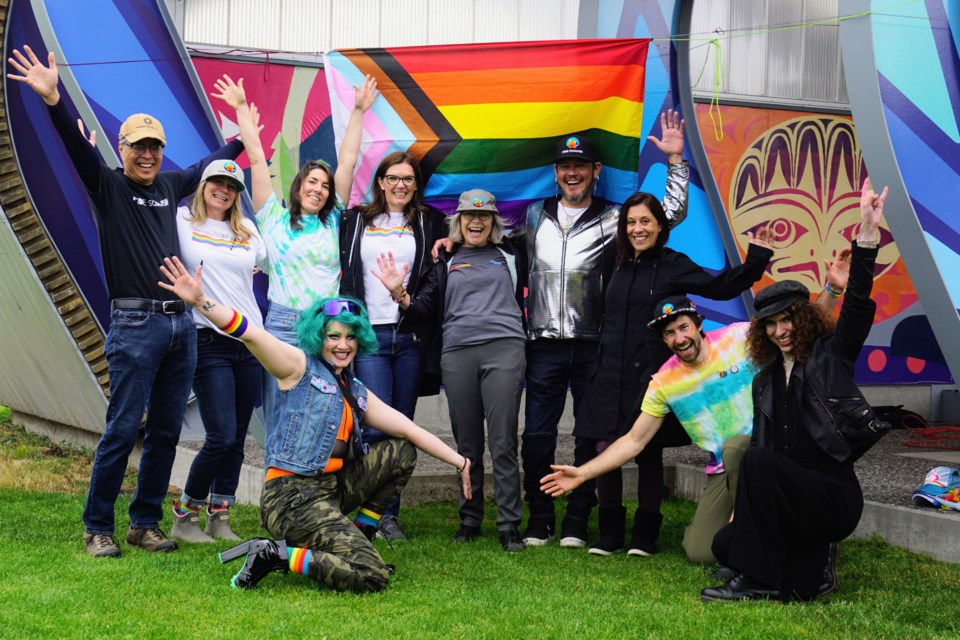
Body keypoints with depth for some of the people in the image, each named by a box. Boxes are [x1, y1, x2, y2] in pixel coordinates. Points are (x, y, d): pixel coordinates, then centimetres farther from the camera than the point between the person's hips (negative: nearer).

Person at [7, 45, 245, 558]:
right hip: (135, 326, -6)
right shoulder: (107, 186, 0)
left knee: (166, 431, 8)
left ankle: (145, 523, 18)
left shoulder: (170, 185, 15)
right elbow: (76, 146, -16)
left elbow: (211, 164, 33)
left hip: (181, 324, 6)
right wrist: (52, 99, -32)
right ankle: (97, 528, 5)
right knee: (122, 429, -6)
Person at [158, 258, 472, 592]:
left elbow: (409, 429, 17)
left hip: (333, 487, 8)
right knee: (373, 577, -20)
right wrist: (200, 301, -30)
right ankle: (275, 554, -9)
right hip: (293, 497, -8)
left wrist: (460, 462, 12)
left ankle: (355, 541, 11)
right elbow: (251, 334, -16)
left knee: (402, 451, 12)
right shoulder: (300, 366, -1)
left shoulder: (356, 392, 19)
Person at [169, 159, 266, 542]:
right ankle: (184, 517, 5)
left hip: (251, 342, 5)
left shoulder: (248, 231, 16)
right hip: (209, 342, -5)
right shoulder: (182, 223, 3)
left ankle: (219, 518, 16)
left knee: (237, 439, 6)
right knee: (221, 437, -11)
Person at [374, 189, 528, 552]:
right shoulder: (446, 261, 17)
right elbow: (424, 310, 9)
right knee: (467, 444, 6)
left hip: (503, 348, -2)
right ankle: (470, 519, 17)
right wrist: (398, 293, -8)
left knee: (503, 442, -8)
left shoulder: (509, 255, 15)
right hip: (456, 353, 2)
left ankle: (509, 525, -5)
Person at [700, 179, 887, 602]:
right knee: (725, 544, -11)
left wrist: (867, 234, -26)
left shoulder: (830, 356, 0)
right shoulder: (765, 380, 16)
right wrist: (743, 505, 3)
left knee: (758, 464, -30)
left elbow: (857, 304, -14)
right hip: (785, 500, 7)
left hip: (834, 499, -7)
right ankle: (812, 567, 12)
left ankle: (758, 581, -24)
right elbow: (759, 441, 14)